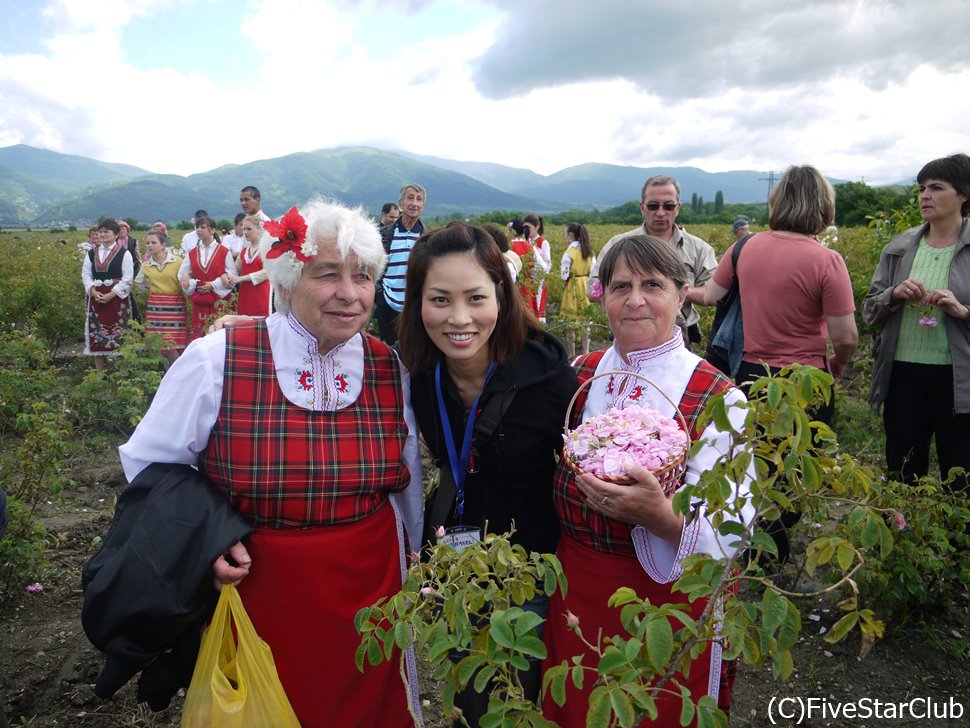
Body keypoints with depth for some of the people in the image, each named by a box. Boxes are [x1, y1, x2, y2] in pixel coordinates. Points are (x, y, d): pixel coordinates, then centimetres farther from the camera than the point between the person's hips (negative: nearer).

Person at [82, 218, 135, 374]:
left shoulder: (124, 253, -2)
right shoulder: (91, 253, 12)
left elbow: (128, 278, -8)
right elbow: (86, 275, 10)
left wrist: (111, 294, -15)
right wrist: (93, 291, -8)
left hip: (117, 298, -4)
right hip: (96, 297, 5)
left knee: (118, 333, -2)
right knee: (97, 334, 7)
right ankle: (100, 373, 15)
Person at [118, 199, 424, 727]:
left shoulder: (391, 368, -7)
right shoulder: (215, 361, -17)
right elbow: (149, 463, -2)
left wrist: (413, 564, 18)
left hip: (368, 589, 2)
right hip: (253, 589, -2)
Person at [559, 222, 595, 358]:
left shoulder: (569, 252, -13)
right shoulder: (589, 251, 4)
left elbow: (564, 275, -14)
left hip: (572, 288, -6)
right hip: (586, 287, 6)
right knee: (585, 319, 12)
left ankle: (572, 354, 9)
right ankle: (586, 352, 16)